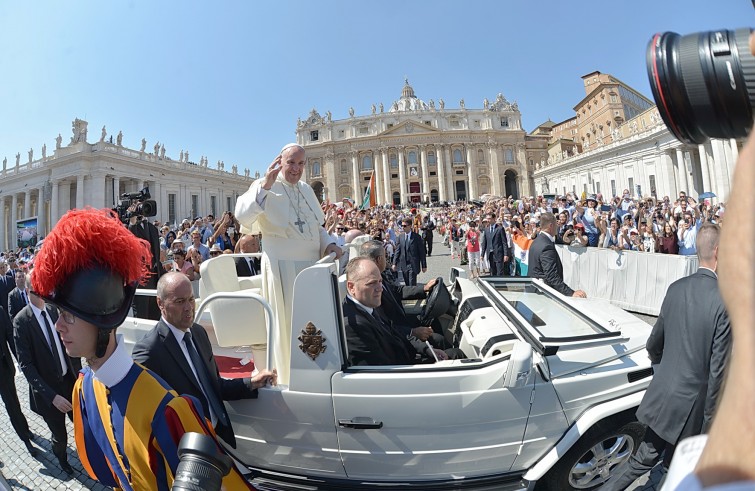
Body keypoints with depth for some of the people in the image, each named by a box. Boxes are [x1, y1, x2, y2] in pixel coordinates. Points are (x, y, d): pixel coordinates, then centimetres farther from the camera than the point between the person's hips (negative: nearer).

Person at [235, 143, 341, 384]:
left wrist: (328, 243, 4)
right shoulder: (265, 187, -4)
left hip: (311, 264, 6)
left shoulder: (307, 189, 15)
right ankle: (287, 380, 20)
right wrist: (265, 185, -27)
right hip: (282, 265, -6)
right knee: (287, 323, 3)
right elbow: (243, 216, -20)